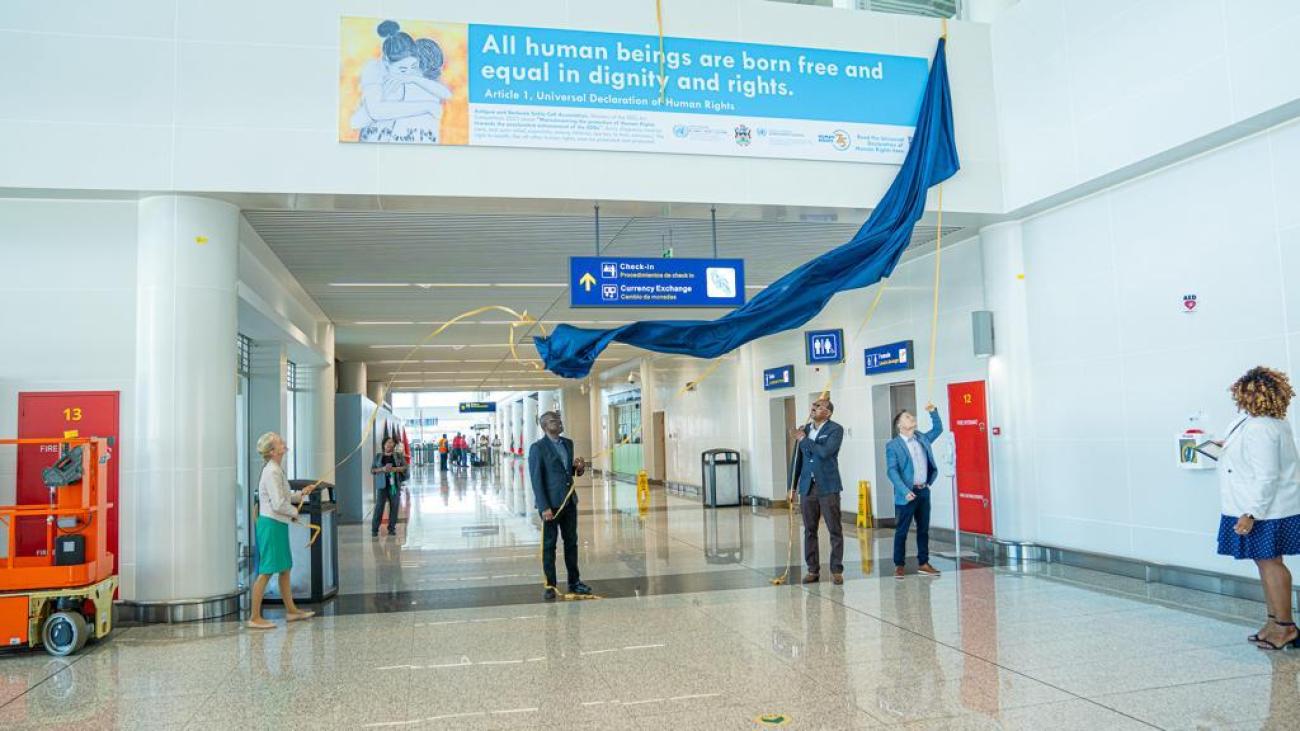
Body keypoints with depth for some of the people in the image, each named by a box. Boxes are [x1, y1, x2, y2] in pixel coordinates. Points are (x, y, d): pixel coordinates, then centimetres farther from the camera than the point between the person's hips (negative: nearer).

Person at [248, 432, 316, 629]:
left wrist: (301, 493, 7)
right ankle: (255, 617, 3)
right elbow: (278, 504, -22)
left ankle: (291, 610, 27)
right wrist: (294, 513, -6)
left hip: (279, 524, 10)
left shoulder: (277, 469, 12)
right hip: (271, 524, -10)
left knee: (285, 568, 16)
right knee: (266, 571, -4)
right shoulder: (272, 472, -18)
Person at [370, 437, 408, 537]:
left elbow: (405, 467, 3)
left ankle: (392, 528, 13)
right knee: (379, 506, -6)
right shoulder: (378, 456, 8)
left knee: (394, 507, 3)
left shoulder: (398, 455, 7)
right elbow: (372, 470, 6)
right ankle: (374, 530, -2)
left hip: (395, 485, 1)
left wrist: (394, 469, -13)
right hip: (382, 485, -1)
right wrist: (382, 469, -12)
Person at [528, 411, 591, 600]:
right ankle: (550, 586, 13)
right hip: (551, 503, -6)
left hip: (569, 501, 6)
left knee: (571, 542, 13)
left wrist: (578, 467, -4)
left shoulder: (568, 443, 10)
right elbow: (536, 479, -13)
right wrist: (544, 507, -18)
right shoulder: (538, 448, -10)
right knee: (549, 545, 4)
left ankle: (574, 582, 24)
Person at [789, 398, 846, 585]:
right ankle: (813, 570, 16)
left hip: (828, 487, -5)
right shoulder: (805, 429, 11)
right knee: (809, 530, 8)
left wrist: (804, 439, -10)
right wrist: (793, 486, 15)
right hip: (807, 487, 5)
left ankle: (836, 570, 9)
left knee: (835, 530, 1)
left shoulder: (836, 429, -5)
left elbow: (825, 452, -21)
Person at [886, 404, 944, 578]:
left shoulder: (923, 439, 11)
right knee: (901, 531, 0)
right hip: (907, 494, -6)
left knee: (923, 529, 12)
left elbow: (938, 429, 26)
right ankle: (898, 565, 8)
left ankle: (923, 563, 21)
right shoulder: (893, 445, -7)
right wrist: (905, 491, -22)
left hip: (924, 491, 6)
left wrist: (933, 411, 10)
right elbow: (892, 471, -13)